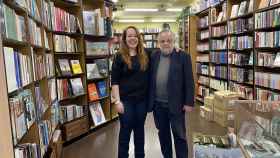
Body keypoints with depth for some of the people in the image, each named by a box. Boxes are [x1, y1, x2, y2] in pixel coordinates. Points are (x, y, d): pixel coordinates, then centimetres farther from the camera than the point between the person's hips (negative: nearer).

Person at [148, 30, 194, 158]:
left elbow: (189, 82, -7)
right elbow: (150, 79, 9)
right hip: (158, 104, 4)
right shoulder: (153, 57, 6)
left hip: (176, 104, -4)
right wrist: (149, 101, 6)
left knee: (179, 135, 7)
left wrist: (189, 103, -10)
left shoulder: (183, 57, -5)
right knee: (163, 134, 17)